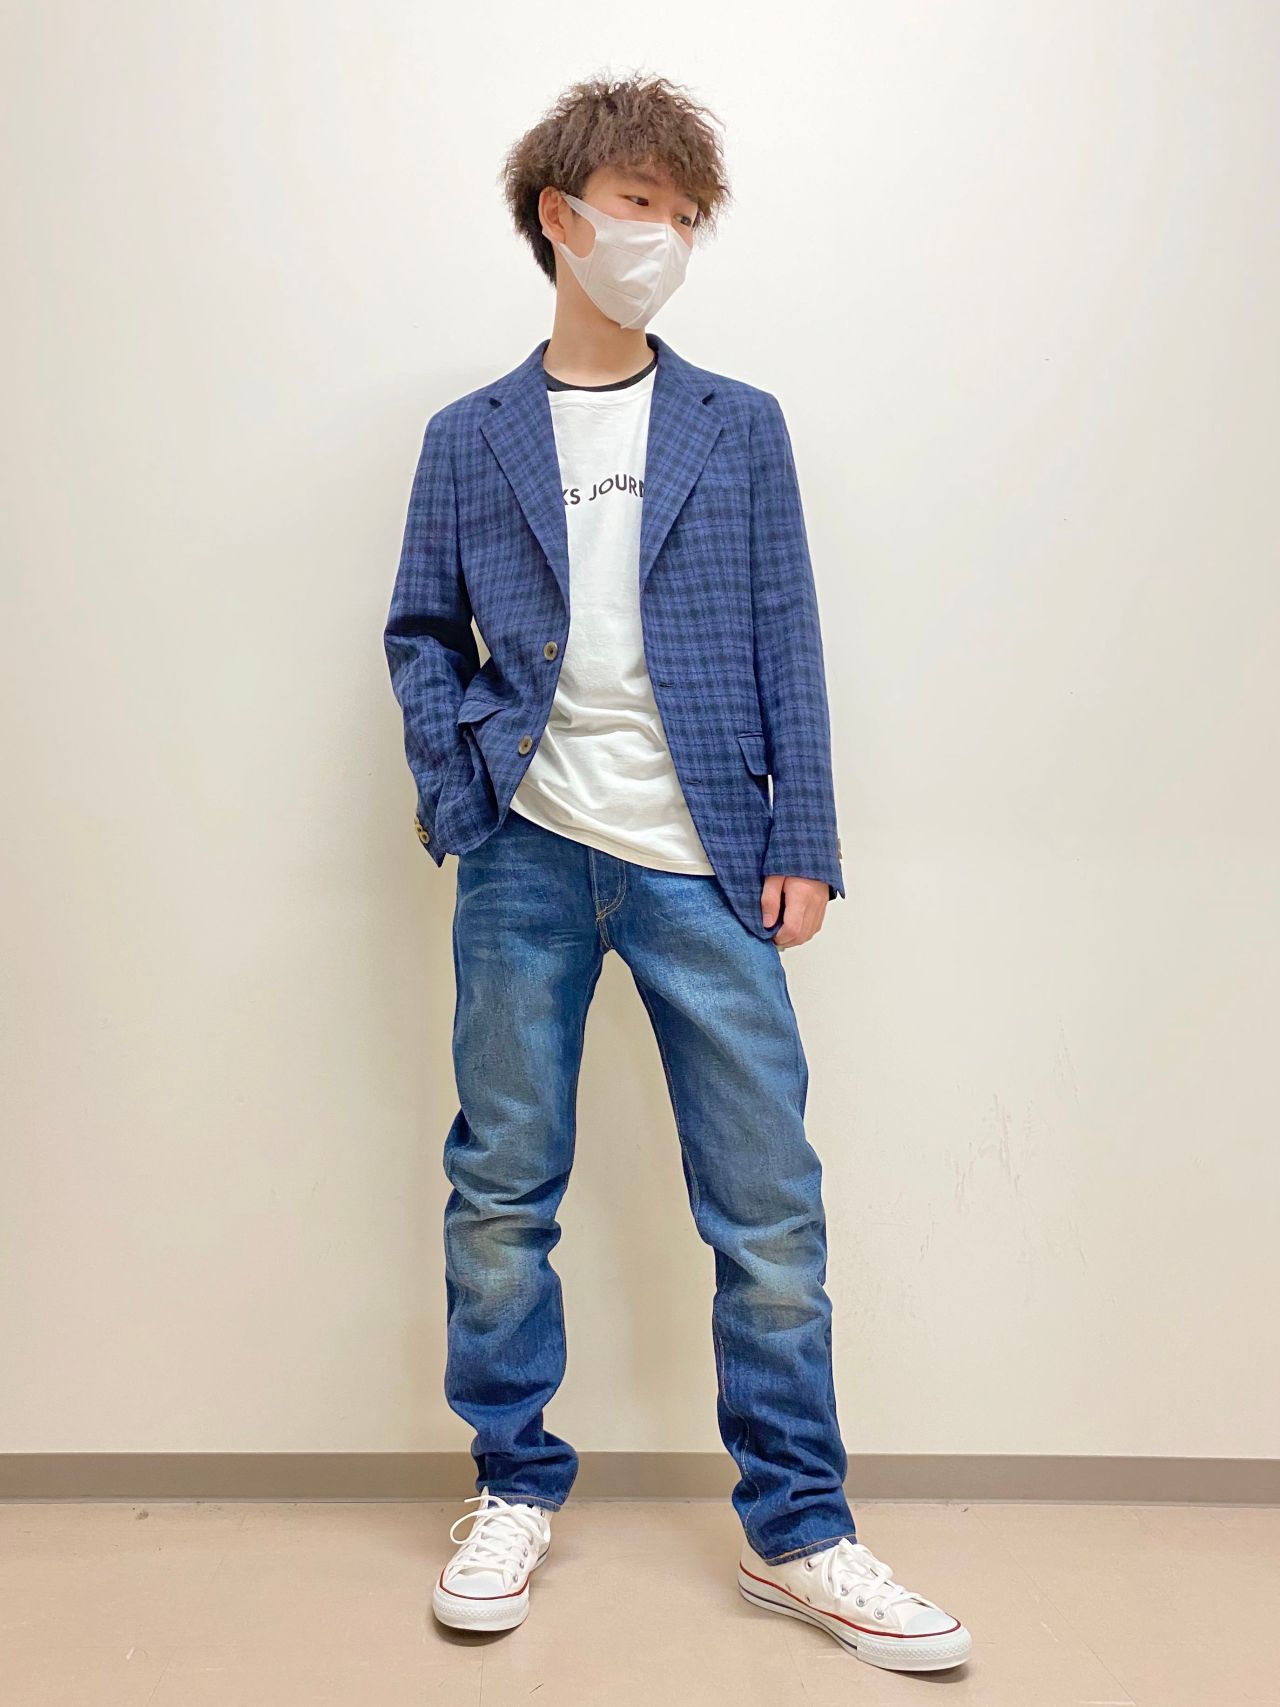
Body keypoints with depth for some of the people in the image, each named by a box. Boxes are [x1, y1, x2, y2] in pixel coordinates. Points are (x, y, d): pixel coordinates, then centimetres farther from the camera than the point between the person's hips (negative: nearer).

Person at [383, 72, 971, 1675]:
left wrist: (805, 847, -1)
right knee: (501, 1186, 7)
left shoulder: (741, 427, 9)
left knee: (769, 1201, 1)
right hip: (528, 856, 1)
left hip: (702, 863, 0)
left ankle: (795, 1532, 17)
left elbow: (788, 644, 6)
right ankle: (515, 1492, 26)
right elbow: (422, 633, 12)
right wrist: (455, 791, -3)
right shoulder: (471, 438, 10)